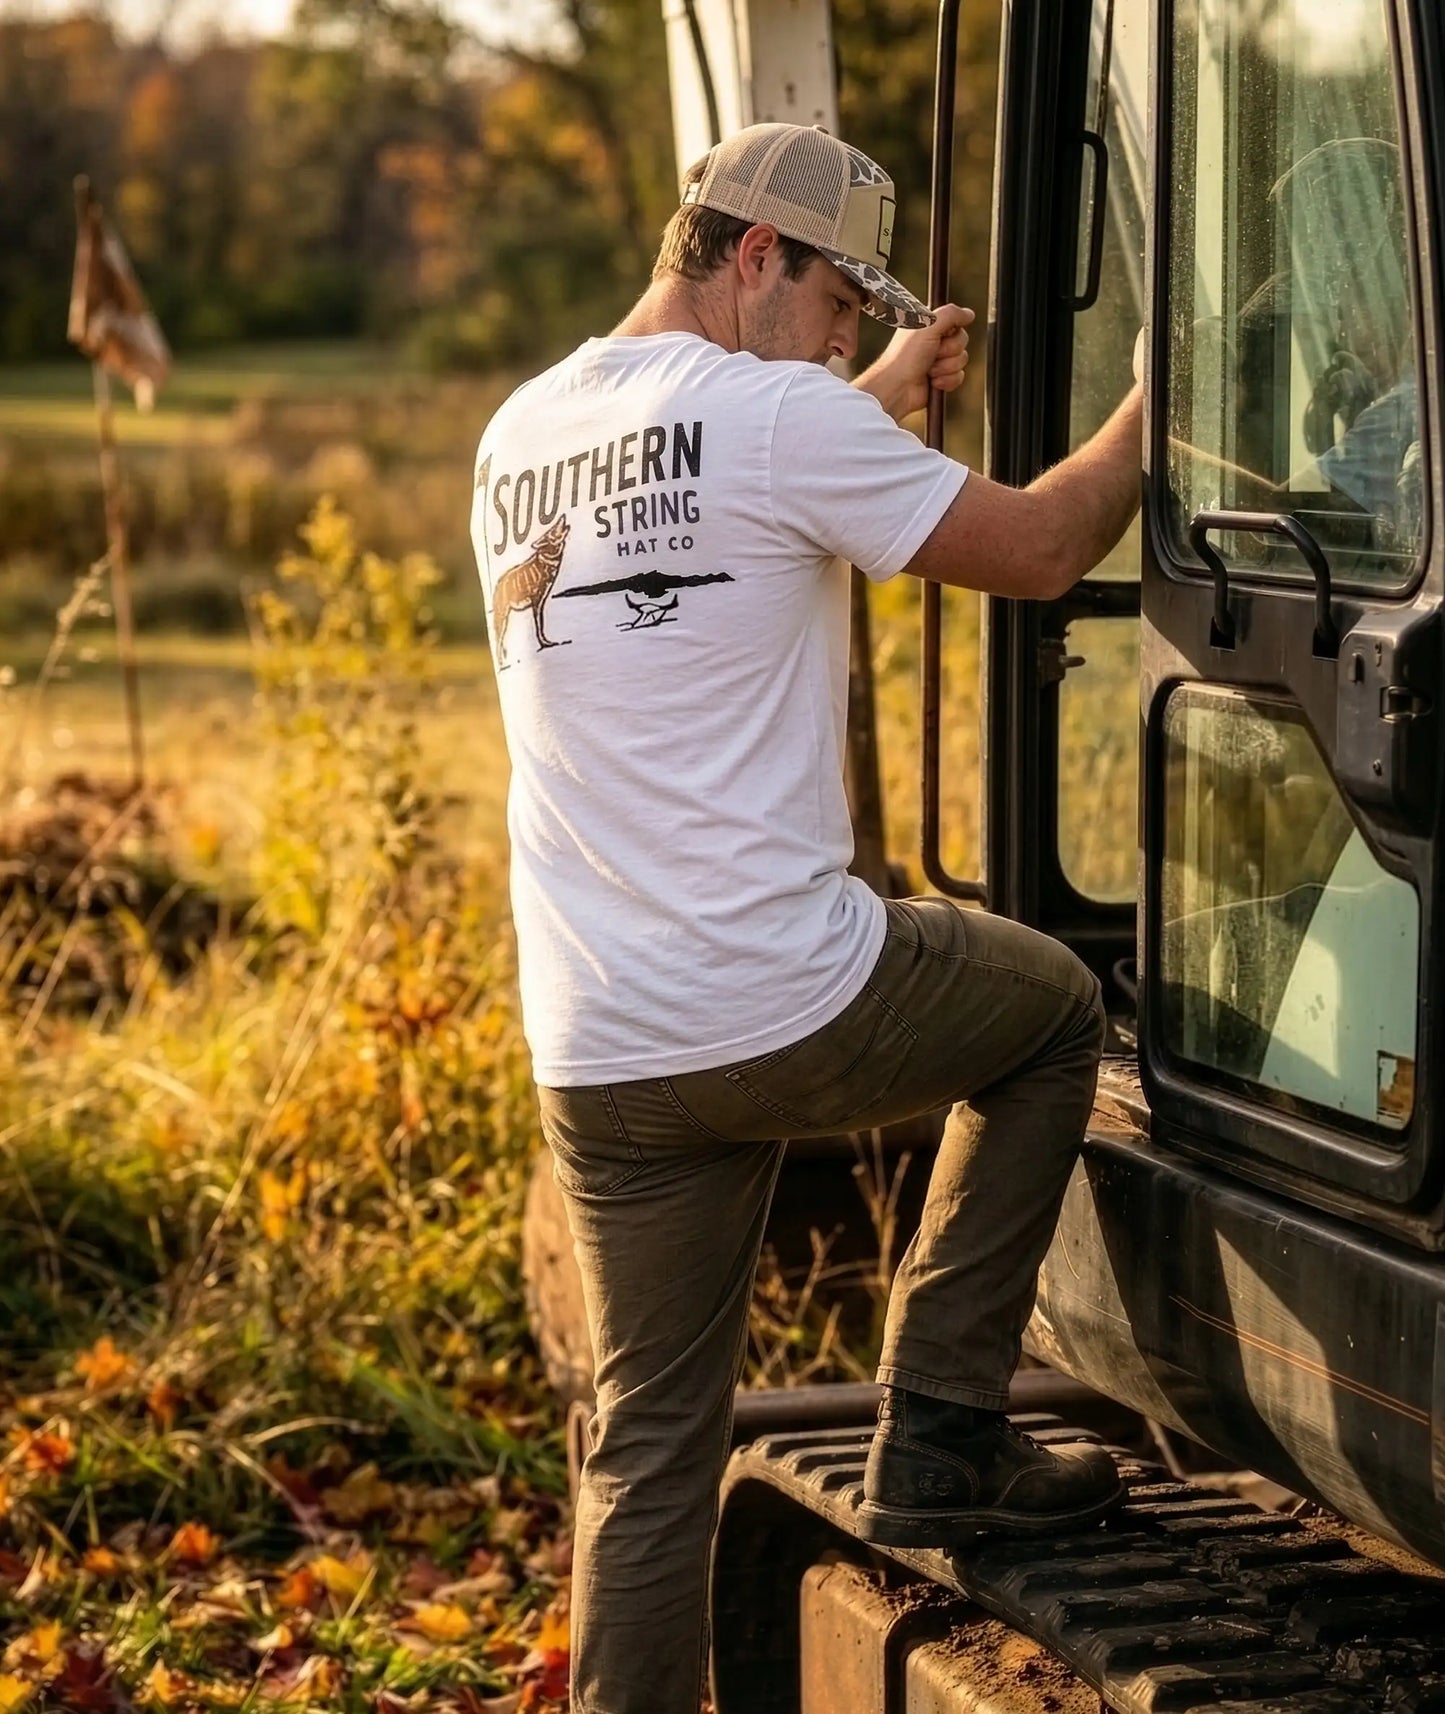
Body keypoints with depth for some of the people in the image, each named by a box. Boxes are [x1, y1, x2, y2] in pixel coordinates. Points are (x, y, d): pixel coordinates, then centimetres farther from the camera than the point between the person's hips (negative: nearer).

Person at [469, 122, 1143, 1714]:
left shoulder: (517, 441, 13)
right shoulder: (777, 413, -10)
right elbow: (1041, 547, -3)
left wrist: (880, 401, 34)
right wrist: (1160, 396, 13)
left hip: (593, 1060, 7)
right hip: (794, 1010, -6)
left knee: (650, 1446, 15)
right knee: (1056, 1005, 23)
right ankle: (938, 1437, 20)